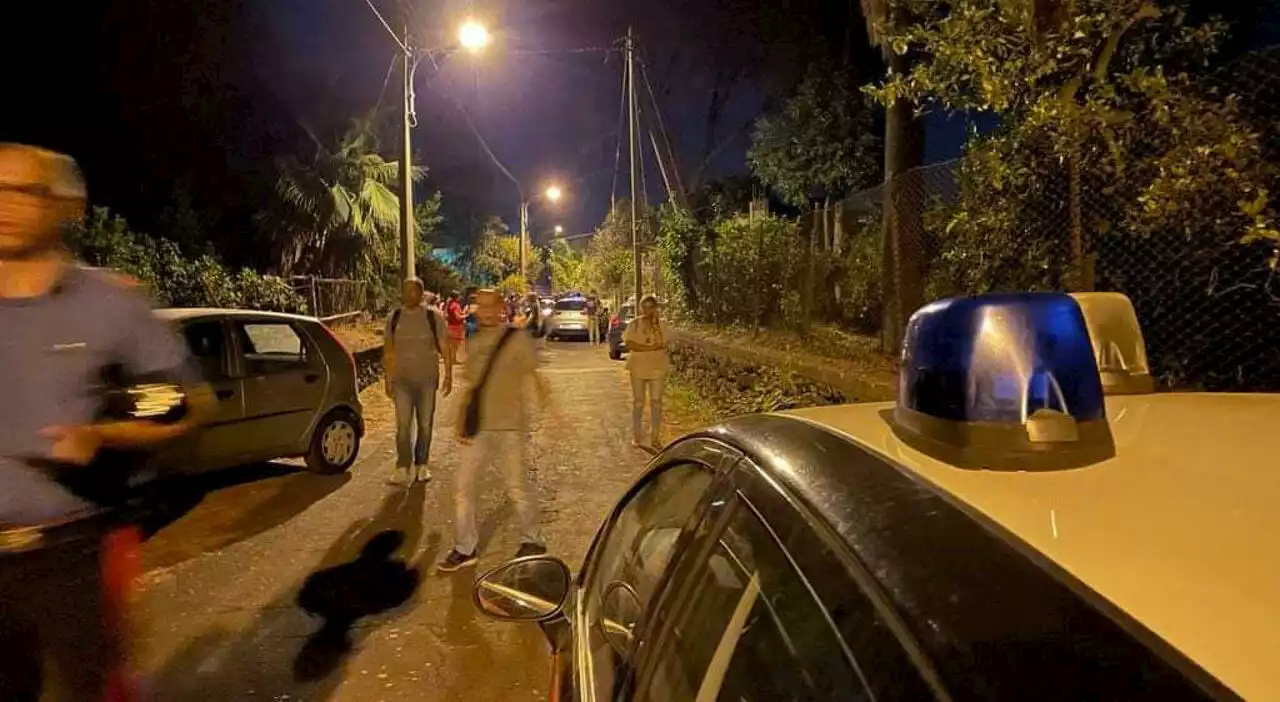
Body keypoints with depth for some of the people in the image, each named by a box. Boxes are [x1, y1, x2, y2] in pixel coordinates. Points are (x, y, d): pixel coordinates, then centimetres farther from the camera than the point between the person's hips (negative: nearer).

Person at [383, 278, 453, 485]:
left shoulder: (433, 317, -2)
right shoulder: (394, 318, 4)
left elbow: (444, 348, 0)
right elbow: (387, 351, 9)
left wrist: (448, 376, -5)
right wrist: (387, 379, 7)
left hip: (427, 379, -1)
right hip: (402, 379, 1)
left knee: (425, 425, 8)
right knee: (403, 425, -6)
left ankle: (421, 466, 20)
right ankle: (404, 469, -5)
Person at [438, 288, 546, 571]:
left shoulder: (517, 339, -7)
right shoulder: (475, 342, 11)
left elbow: (533, 379, -8)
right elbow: (472, 386, 17)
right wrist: (461, 420, 15)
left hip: (508, 426, -6)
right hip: (480, 427, 6)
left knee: (518, 486, 3)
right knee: (462, 482, 6)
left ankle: (532, 541, 25)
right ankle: (465, 548, 20)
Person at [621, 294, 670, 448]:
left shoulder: (661, 325, 1)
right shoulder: (633, 324, -1)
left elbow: (663, 346, -8)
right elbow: (629, 344, -13)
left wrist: (653, 325, -13)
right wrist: (651, 347, -19)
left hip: (657, 368, 0)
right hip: (638, 368, 0)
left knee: (656, 402, 2)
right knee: (638, 402, 7)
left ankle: (654, 438, 10)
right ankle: (637, 436, 17)